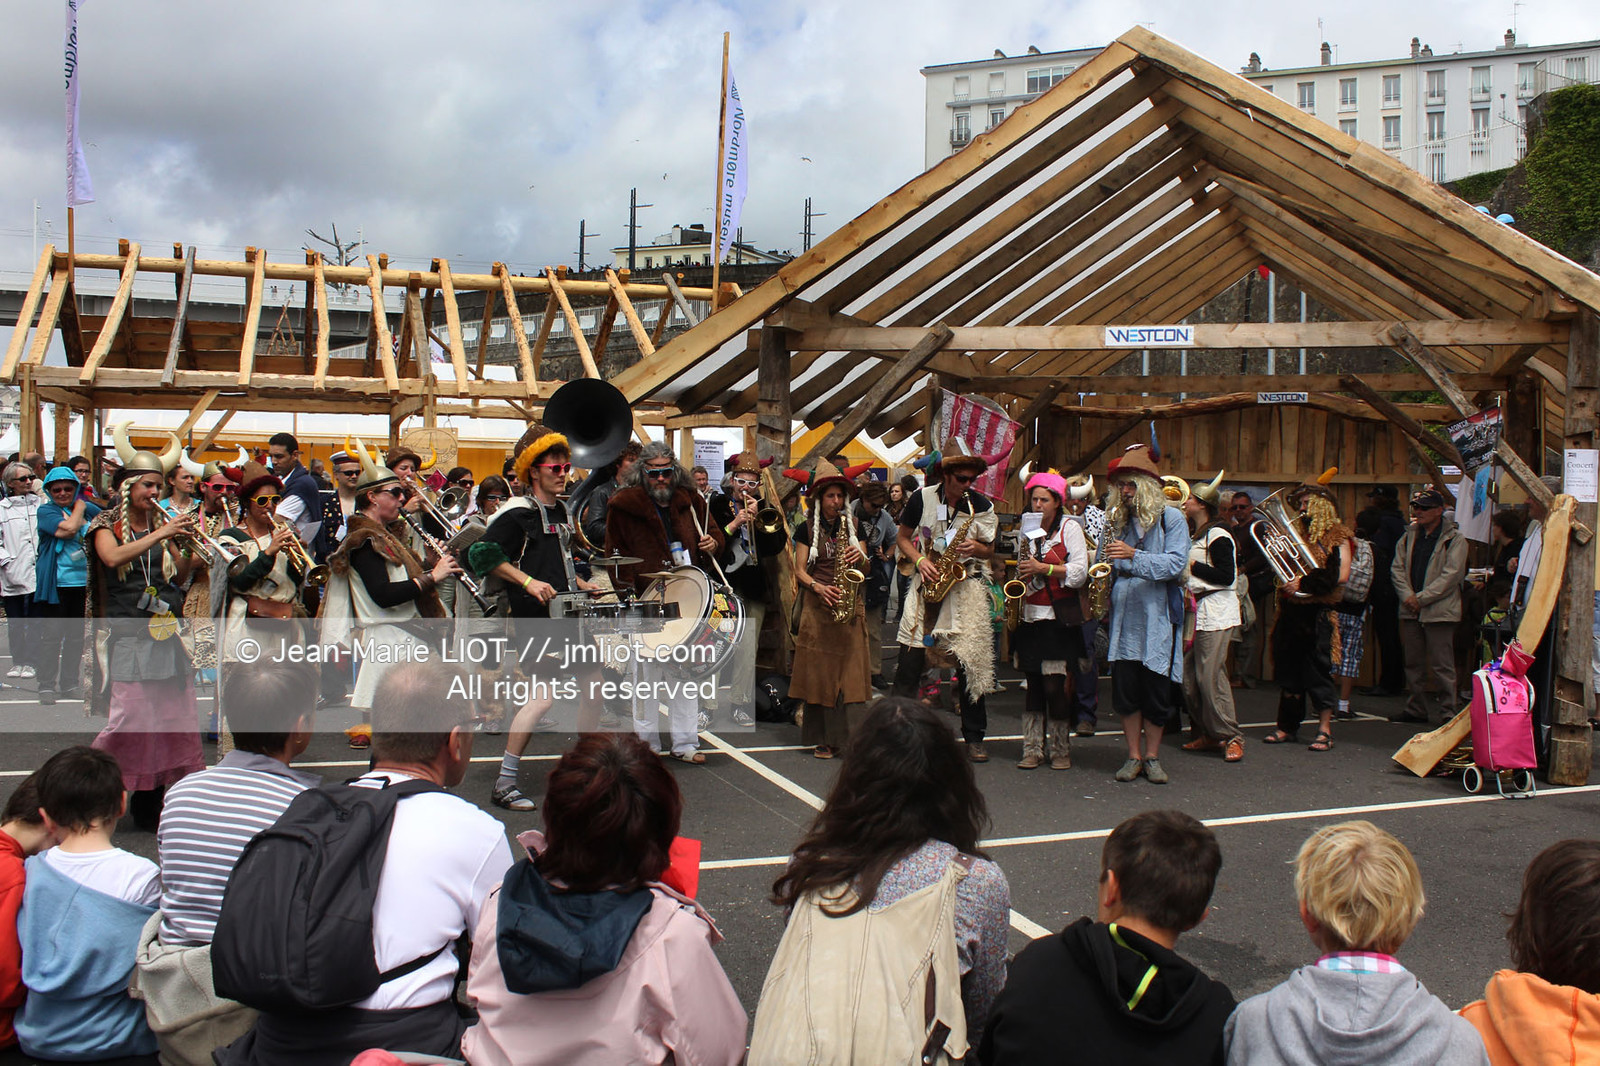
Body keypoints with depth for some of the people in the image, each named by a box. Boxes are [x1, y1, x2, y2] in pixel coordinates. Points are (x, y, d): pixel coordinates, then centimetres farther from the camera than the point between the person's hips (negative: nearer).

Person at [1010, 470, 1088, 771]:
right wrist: (1021, 579, 5)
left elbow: (1080, 573, -8)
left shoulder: (1070, 528, 0)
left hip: (1060, 619, -5)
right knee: (1034, 684, 6)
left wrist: (1043, 568, -17)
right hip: (1030, 616, 5)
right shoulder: (1027, 530, 15)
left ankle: (1061, 750, 3)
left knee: (1055, 686, -8)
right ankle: (1033, 750, 10)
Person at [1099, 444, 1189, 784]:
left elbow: (1176, 563, -14)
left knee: (1156, 691, 2)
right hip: (1123, 616, 3)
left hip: (1158, 618, -3)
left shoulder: (1171, 519, -1)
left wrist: (1133, 556, -24)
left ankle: (1152, 756, 15)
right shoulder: (1117, 521, 11)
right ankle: (1134, 756, 14)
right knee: (1125, 689, 3)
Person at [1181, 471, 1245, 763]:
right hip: (1197, 612, 9)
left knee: (1211, 675, -12)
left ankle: (1232, 737, -5)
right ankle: (1208, 734, 14)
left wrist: (1192, 566, -13)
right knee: (1189, 676, 6)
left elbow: (1226, 576, -17)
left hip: (1217, 615, -9)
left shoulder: (1218, 535, -10)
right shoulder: (1198, 535, 19)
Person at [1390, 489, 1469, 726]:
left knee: (1442, 665, -6)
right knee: (1413, 663, 11)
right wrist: (1407, 596, -6)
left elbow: (1451, 575, -11)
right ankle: (1416, 708, 20)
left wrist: (1421, 598, -14)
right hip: (1411, 609, 6)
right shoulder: (1410, 536, 14)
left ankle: (1448, 712, 1)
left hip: (1439, 611, -6)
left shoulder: (1454, 539, -3)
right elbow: (1397, 568, 10)